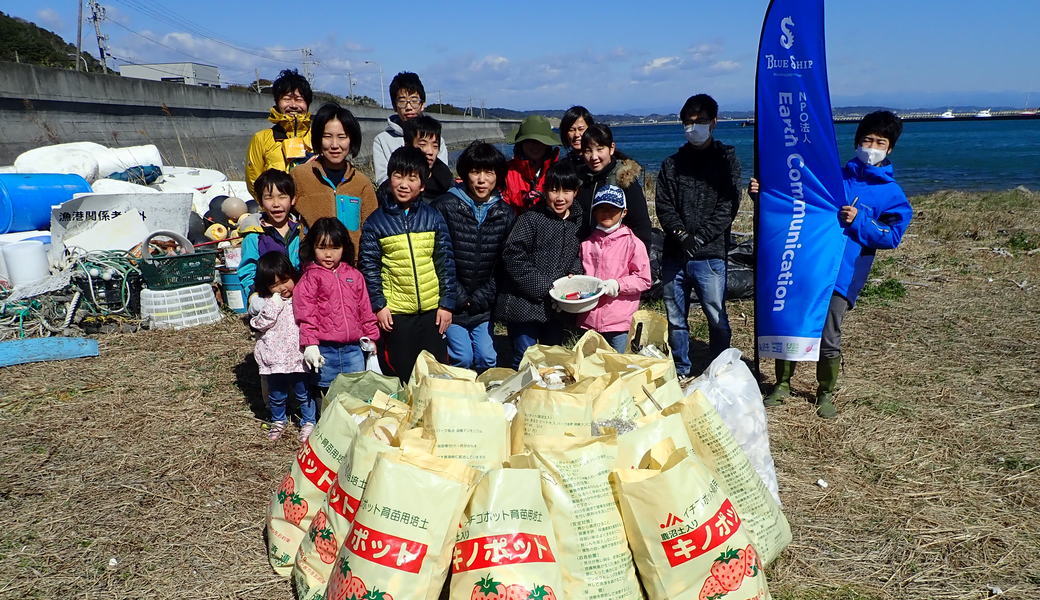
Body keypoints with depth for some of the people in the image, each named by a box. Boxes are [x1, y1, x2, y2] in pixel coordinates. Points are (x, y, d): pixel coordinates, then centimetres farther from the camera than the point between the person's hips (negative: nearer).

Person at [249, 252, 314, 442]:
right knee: (276, 395, 17)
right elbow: (259, 324, -12)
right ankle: (278, 421, 41)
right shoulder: (264, 302, -3)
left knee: (303, 393, 12)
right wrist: (274, 305, -19)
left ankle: (308, 422, 31)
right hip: (274, 358, 1)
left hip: (298, 356, -1)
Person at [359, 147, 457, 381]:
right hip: (395, 311, -1)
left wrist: (447, 303, 1)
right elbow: (369, 267, 0)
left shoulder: (433, 218, 2)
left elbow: (446, 262, 4)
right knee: (400, 373, 7)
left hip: (432, 309, 2)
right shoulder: (376, 222, -1)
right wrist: (378, 305, -6)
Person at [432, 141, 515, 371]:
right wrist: (457, 297, -10)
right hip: (451, 302, -3)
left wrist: (481, 298, -5)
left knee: (488, 358, 1)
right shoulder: (446, 206, -7)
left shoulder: (505, 214, 4)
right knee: (462, 358, -7)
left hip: (483, 306, 3)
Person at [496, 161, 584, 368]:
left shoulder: (577, 222, 6)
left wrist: (575, 273, -2)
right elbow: (513, 256, -17)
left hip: (557, 304, 6)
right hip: (525, 302, -6)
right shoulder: (531, 219, -13)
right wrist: (544, 286, -17)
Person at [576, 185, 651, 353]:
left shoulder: (633, 243, -4)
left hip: (619, 322, -4)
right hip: (589, 319, 4)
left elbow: (644, 280, -6)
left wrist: (618, 285, -18)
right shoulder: (587, 243, 9)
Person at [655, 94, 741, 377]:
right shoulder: (672, 163, 15)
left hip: (710, 255, -3)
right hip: (675, 254, 3)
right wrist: (681, 235, -11)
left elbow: (728, 205, -4)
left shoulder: (726, 158, 6)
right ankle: (680, 372, 23)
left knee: (717, 319, -2)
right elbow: (663, 205, 5)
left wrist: (699, 237, -13)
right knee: (676, 319, 9)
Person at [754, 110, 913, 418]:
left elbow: (891, 236, -1)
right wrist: (764, 193, -1)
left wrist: (858, 221, -16)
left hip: (841, 275, -2)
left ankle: (826, 393, 22)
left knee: (828, 340, -1)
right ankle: (782, 384, 23)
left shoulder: (893, 195, 7)